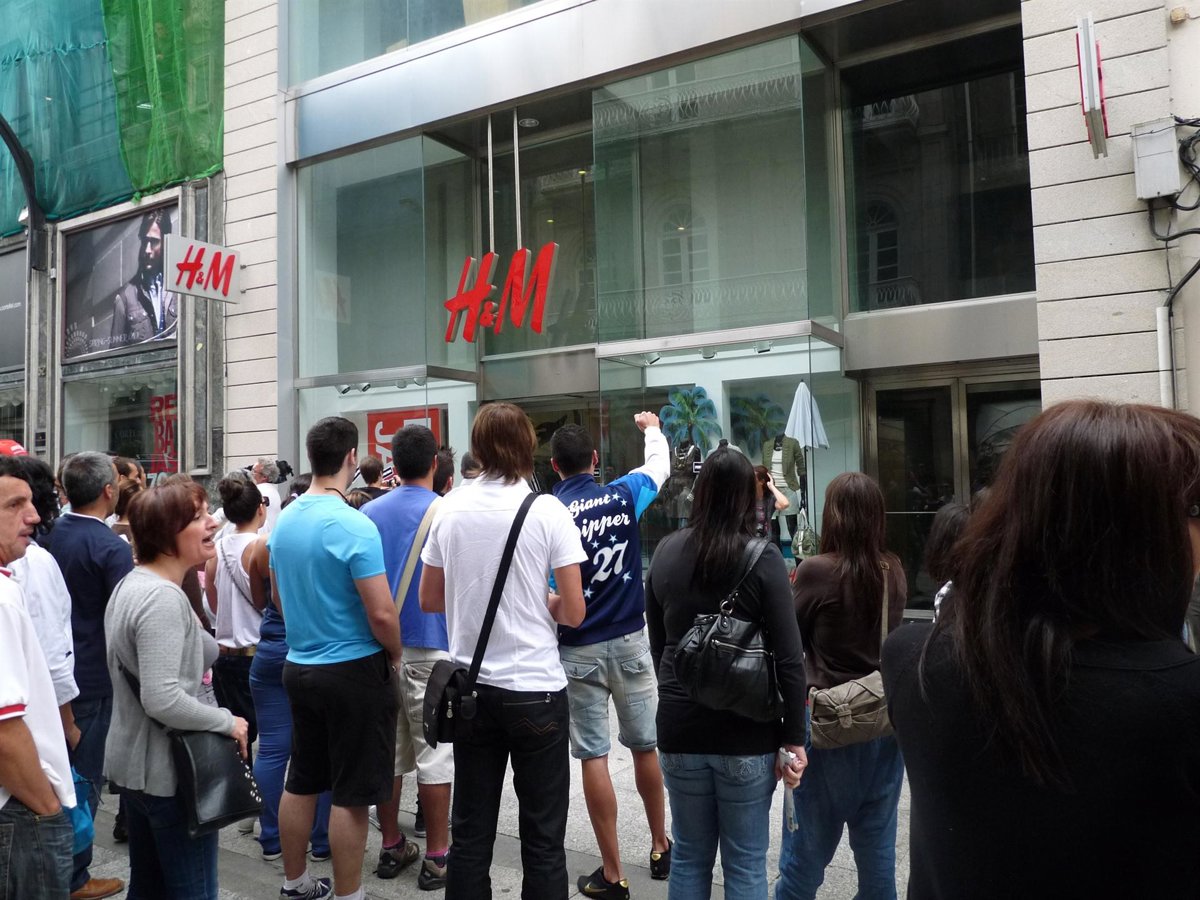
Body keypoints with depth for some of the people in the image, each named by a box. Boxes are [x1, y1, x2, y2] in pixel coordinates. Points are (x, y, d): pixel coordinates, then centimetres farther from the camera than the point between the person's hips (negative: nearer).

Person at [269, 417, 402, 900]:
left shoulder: (283, 520, 3)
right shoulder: (355, 526, -21)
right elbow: (381, 613, -22)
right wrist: (395, 656, -4)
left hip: (299, 665, 8)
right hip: (354, 670, -7)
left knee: (301, 781, 19)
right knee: (351, 794, 4)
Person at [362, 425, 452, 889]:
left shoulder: (370, 512, 5)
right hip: (430, 648, -5)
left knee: (387, 750, 14)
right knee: (434, 754, 4)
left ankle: (391, 847, 25)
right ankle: (436, 856, 12)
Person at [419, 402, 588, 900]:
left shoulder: (449, 509, -1)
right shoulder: (548, 511, -11)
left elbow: (429, 600, 9)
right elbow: (574, 613, -10)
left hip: (471, 686, 4)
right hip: (535, 688, -3)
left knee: (471, 833, 14)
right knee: (542, 839, 8)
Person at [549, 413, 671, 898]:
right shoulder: (623, 496, -3)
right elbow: (660, 464, 18)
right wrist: (651, 428, 36)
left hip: (577, 650, -2)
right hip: (630, 640, 3)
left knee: (593, 757, 5)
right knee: (646, 745, 16)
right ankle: (660, 849, 34)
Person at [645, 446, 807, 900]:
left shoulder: (665, 552, 0)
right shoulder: (762, 557, -12)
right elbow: (789, 659, -13)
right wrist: (793, 738, -4)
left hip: (680, 729, 3)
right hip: (747, 732, -3)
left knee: (688, 858, 16)